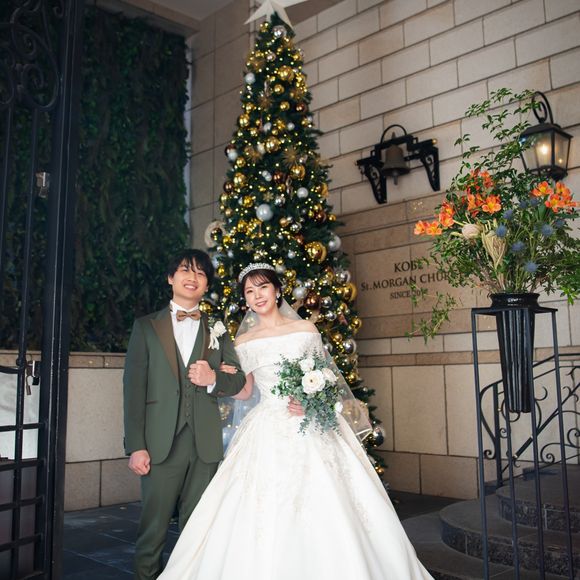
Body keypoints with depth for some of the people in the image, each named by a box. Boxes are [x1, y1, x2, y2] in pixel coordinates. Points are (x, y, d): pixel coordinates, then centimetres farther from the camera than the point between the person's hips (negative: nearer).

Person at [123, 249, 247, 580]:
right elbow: (134, 388, -1)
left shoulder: (218, 331, 14)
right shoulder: (147, 327, 6)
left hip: (206, 445, 2)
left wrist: (214, 379, -12)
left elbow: (239, 379, 10)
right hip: (161, 443, -2)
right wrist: (136, 446, -8)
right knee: (154, 527, 4)